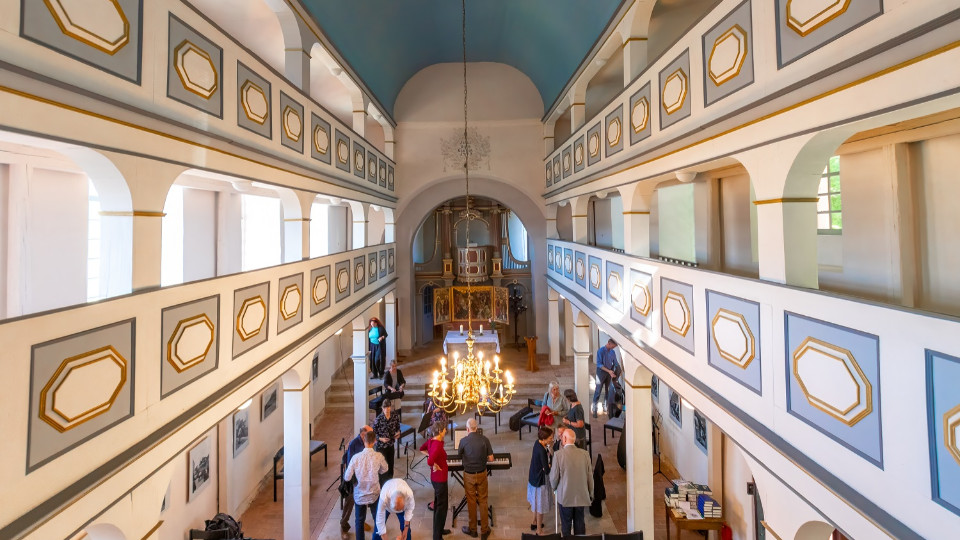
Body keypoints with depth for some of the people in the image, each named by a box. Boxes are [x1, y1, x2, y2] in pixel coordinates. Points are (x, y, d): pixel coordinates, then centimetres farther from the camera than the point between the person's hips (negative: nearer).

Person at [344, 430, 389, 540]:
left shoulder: (356, 457, -20)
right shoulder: (379, 456, -19)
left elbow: (347, 478, -12)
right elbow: (384, 470, 0)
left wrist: (345, 471, 9)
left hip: (359, 495, 0)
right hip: (374, 494, 0)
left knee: (359, 520, 20)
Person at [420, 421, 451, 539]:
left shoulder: (431, 441, -1)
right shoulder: (438, 445, -29)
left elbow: (422, 449, 18)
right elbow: (430, 462, -40)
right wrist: (436, 467, -21)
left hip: (435, 478, 9)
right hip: (440, 478, -9)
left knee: (438, 504, 24)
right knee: (441, 506, 5)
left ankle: (439, 529, 41)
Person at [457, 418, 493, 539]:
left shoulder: (463, 441, -16)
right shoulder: (484, 439, -13)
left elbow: (459, 456, 3)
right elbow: (491, 459, -8)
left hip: (469, 475, -1)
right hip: (482, 474, 1)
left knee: (471, 502, 13)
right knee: (483, 501, 13)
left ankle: (472, 529, 27)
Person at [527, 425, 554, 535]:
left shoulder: (537, 443, -7)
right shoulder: (542, 451, -33)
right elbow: (547, 470, -28)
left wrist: (548, 447, -8)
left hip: (534, 477, 9)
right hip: (540, 480, -9)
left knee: (536, 502, 28)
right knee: (540, 505, 11)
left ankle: (534, 523, 48)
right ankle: (539, 530, 29)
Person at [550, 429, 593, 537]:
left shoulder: (558, 455, -17)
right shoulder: (585, 454, -9)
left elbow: (554, 477, -9)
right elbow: (589, 476, -1)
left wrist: (554, 486, 12)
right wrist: (590, 492, 15)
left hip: (565, 497, -2)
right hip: (581, 496, 3)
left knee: (566, 525, 13)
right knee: (580, 524, 18)